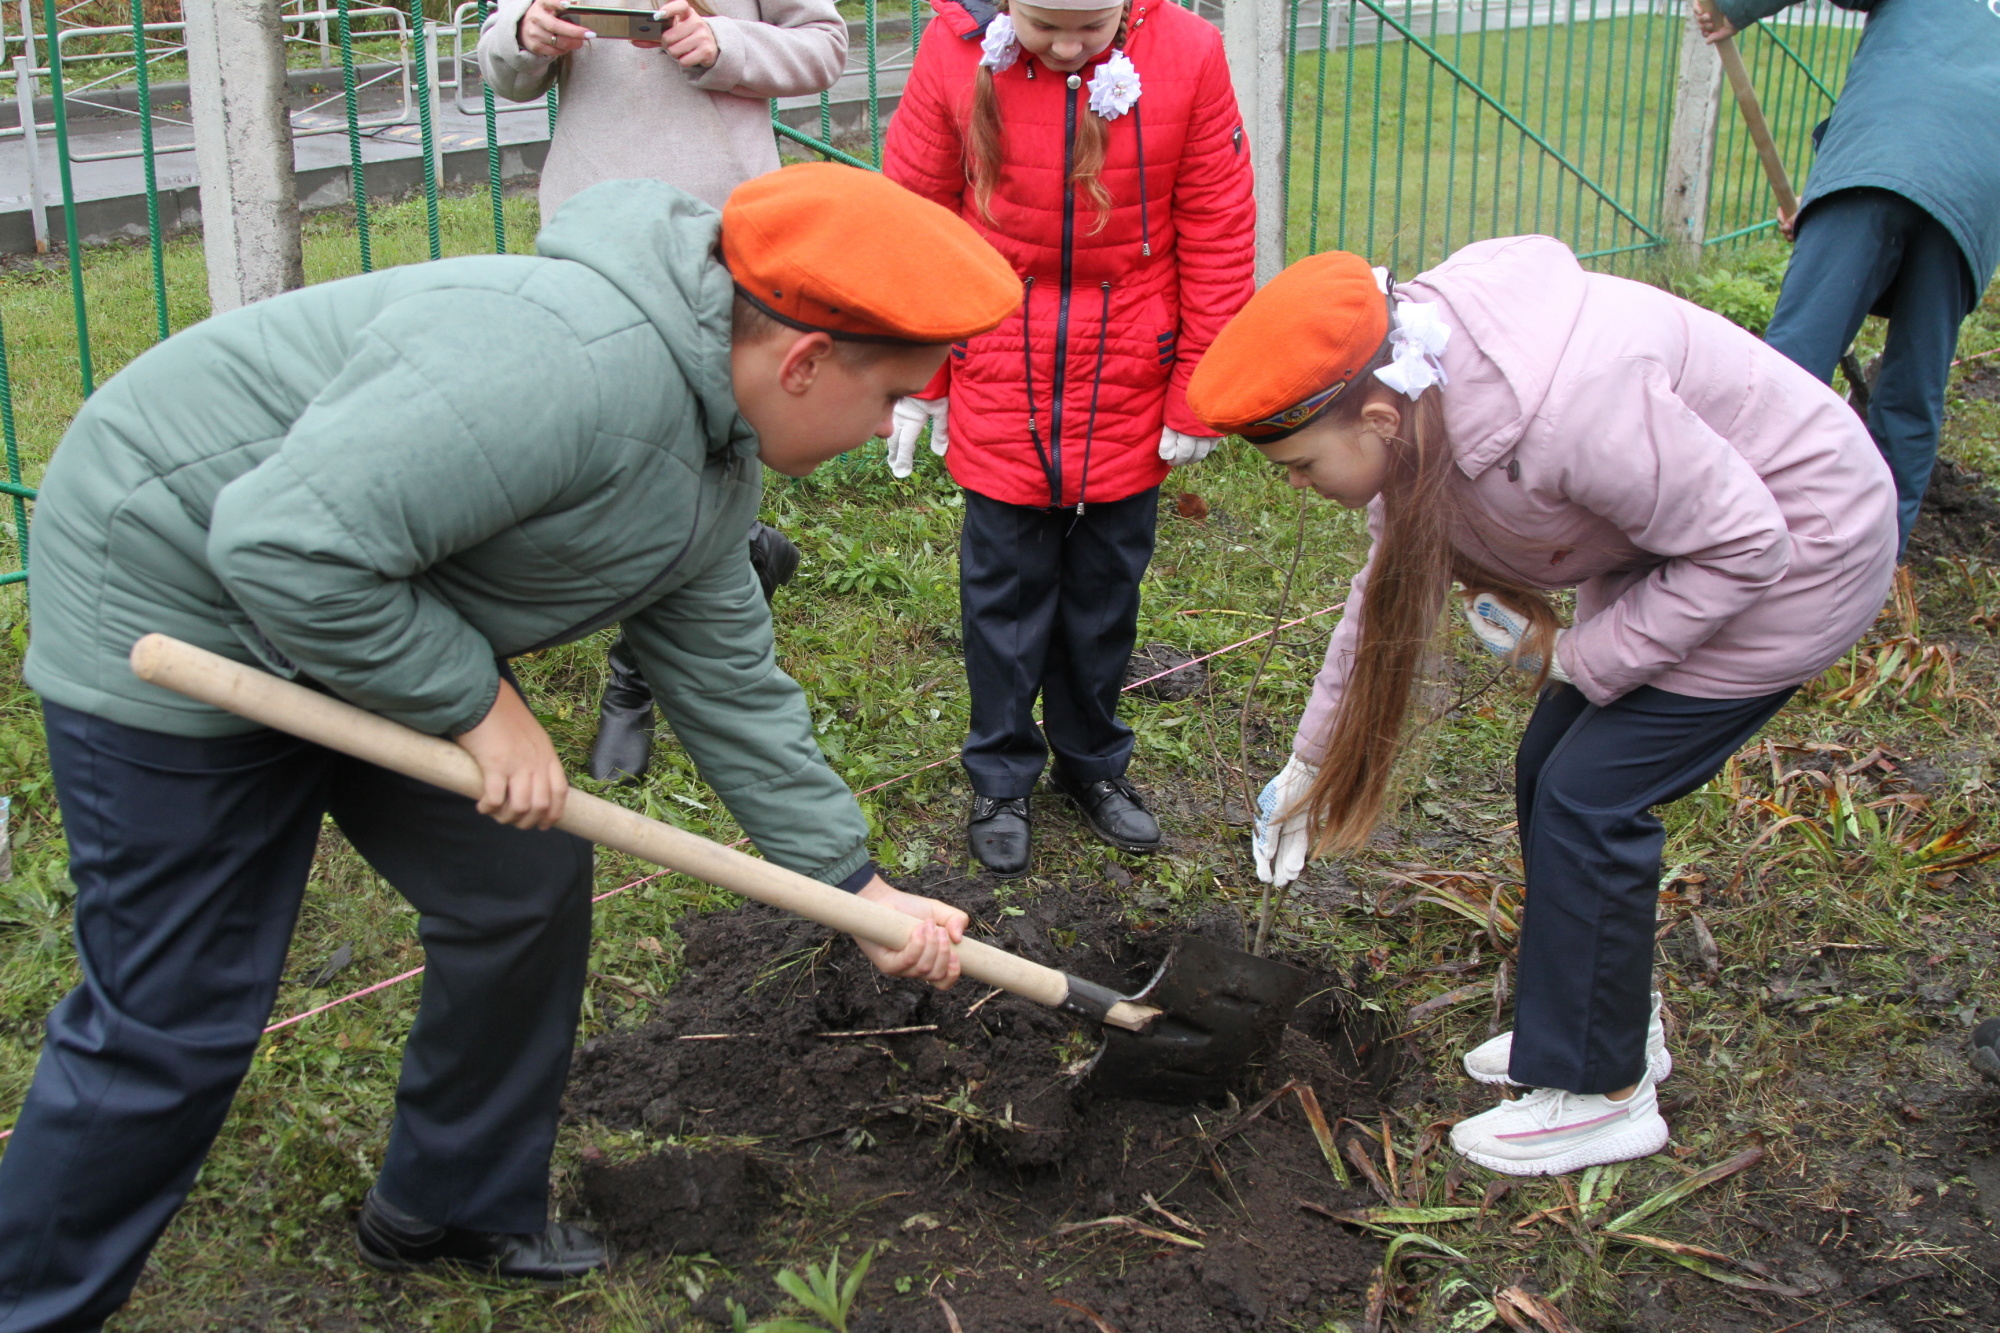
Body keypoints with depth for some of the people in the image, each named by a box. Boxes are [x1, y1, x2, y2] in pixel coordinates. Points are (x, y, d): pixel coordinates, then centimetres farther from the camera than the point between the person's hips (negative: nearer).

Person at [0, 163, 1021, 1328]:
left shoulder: (717, 458, 1)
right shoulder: (581, 366, -33)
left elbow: (730, 685, 10)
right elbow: (287, 545, -35)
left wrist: (857, 884, 11)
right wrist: (480, 703, -23)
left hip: (367, 619, 10)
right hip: (176, 598, -9)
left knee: (527, 884, 11)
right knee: (177, 1022, -4)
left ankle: (460, 1209, 31)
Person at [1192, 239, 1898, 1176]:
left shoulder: (1565, 405, -39)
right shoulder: (1416, 406, -11)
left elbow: (1744, 545, -27)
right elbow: (1389, 586, 5)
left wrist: (1577, 659, -18)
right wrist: (1309, 762, 12)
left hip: (1791, 552, -8)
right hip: (1672, 542, 8)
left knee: (1589, 798, -8)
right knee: (1549, 773, 11)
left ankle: (1603, 1093, 7)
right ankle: (1613, 1022, 30)